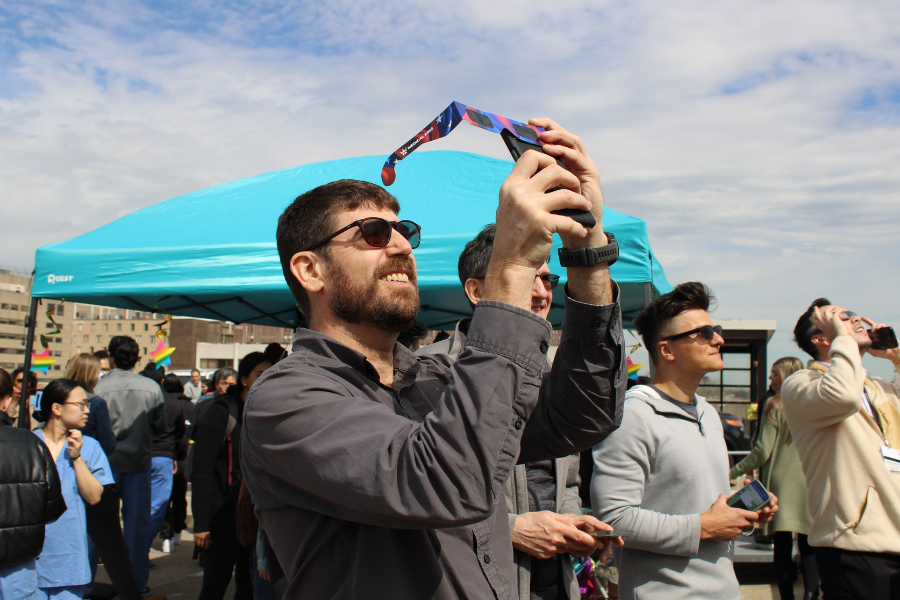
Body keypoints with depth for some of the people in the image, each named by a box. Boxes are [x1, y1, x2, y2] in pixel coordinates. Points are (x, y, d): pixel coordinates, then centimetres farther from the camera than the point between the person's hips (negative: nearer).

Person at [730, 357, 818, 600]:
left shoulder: (775, 405, -9)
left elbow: (762, 452, -11)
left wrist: (732, 472, -4)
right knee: (807, 546, 9)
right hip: (809, 485, 4)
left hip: (781, 483, -3)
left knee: (783, 546, 5)